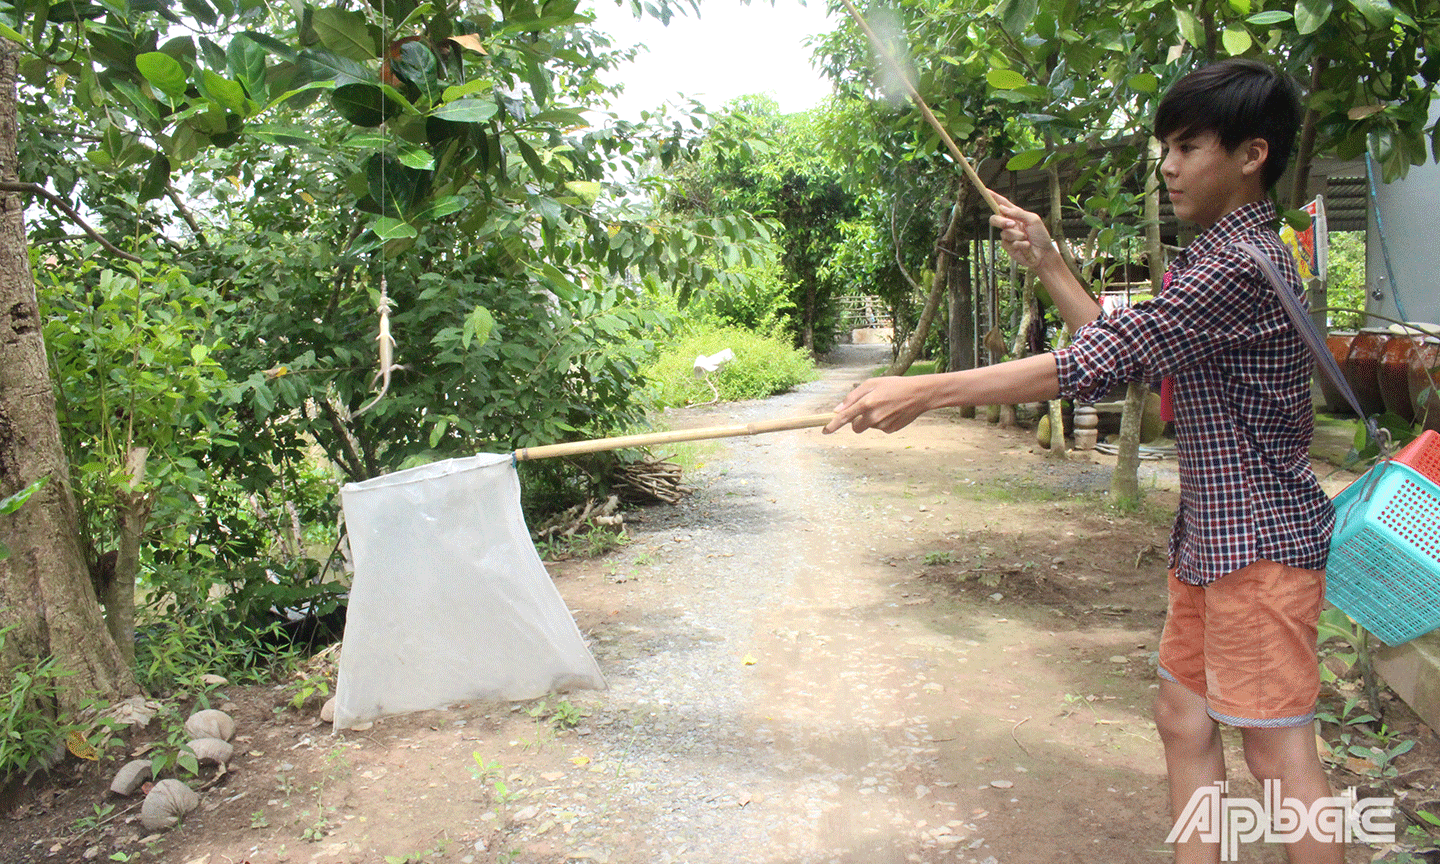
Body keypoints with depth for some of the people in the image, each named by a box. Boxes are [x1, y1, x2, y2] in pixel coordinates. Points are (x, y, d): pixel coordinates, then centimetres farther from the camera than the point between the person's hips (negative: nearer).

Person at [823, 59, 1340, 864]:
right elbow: (1125, 349, 17)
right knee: (1184, 718, 14)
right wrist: (1048, 263, 9)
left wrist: (925, 390, -29)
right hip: (1214, 534, 10)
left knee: (1279, 748, -2)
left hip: (1260, 537, -10)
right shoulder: (1216, 256, 13)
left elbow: (1097, 360, -28)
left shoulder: (1243, 263, -20)